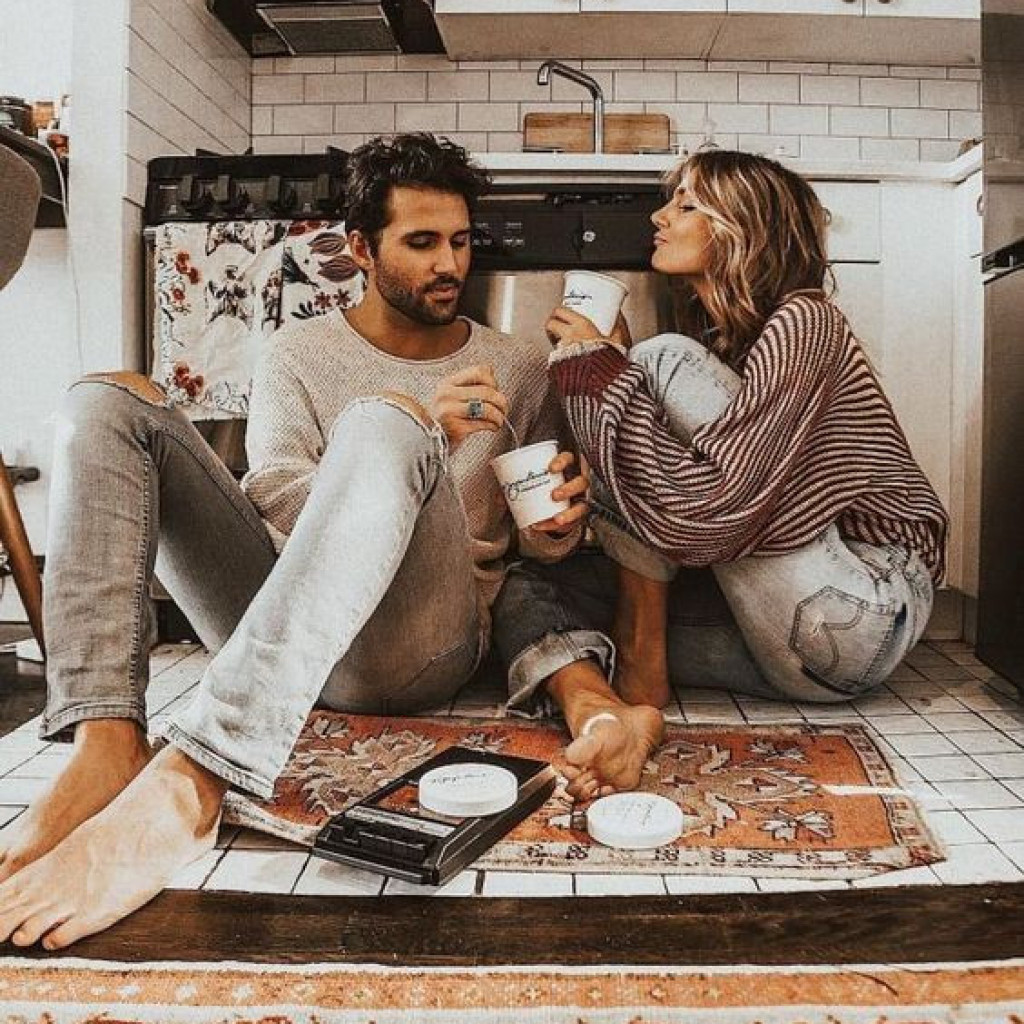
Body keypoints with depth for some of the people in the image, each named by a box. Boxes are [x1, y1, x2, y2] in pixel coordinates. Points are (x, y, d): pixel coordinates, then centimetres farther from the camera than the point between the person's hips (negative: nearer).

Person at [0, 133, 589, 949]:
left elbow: (547, 538, 19)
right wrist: (422, 442, -17)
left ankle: (187, 786, -44)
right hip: (273, 633, 3)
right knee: (109, 399, -10)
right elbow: (274, 498, -1)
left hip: (415, 644, -2)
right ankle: (106, 748, -29)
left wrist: (558, 524, -6)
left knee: (382, 423, -31)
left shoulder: (518, 368, 17)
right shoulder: (301, 354, 16)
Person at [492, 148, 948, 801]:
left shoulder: (803, 321, -12)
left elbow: (707, 512, -24)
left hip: (860, 618, -7)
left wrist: (603, 372, -17)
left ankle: (639, 670, -15)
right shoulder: (713, 339, 15)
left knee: (665, 359, -18)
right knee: (528, 593, -6)